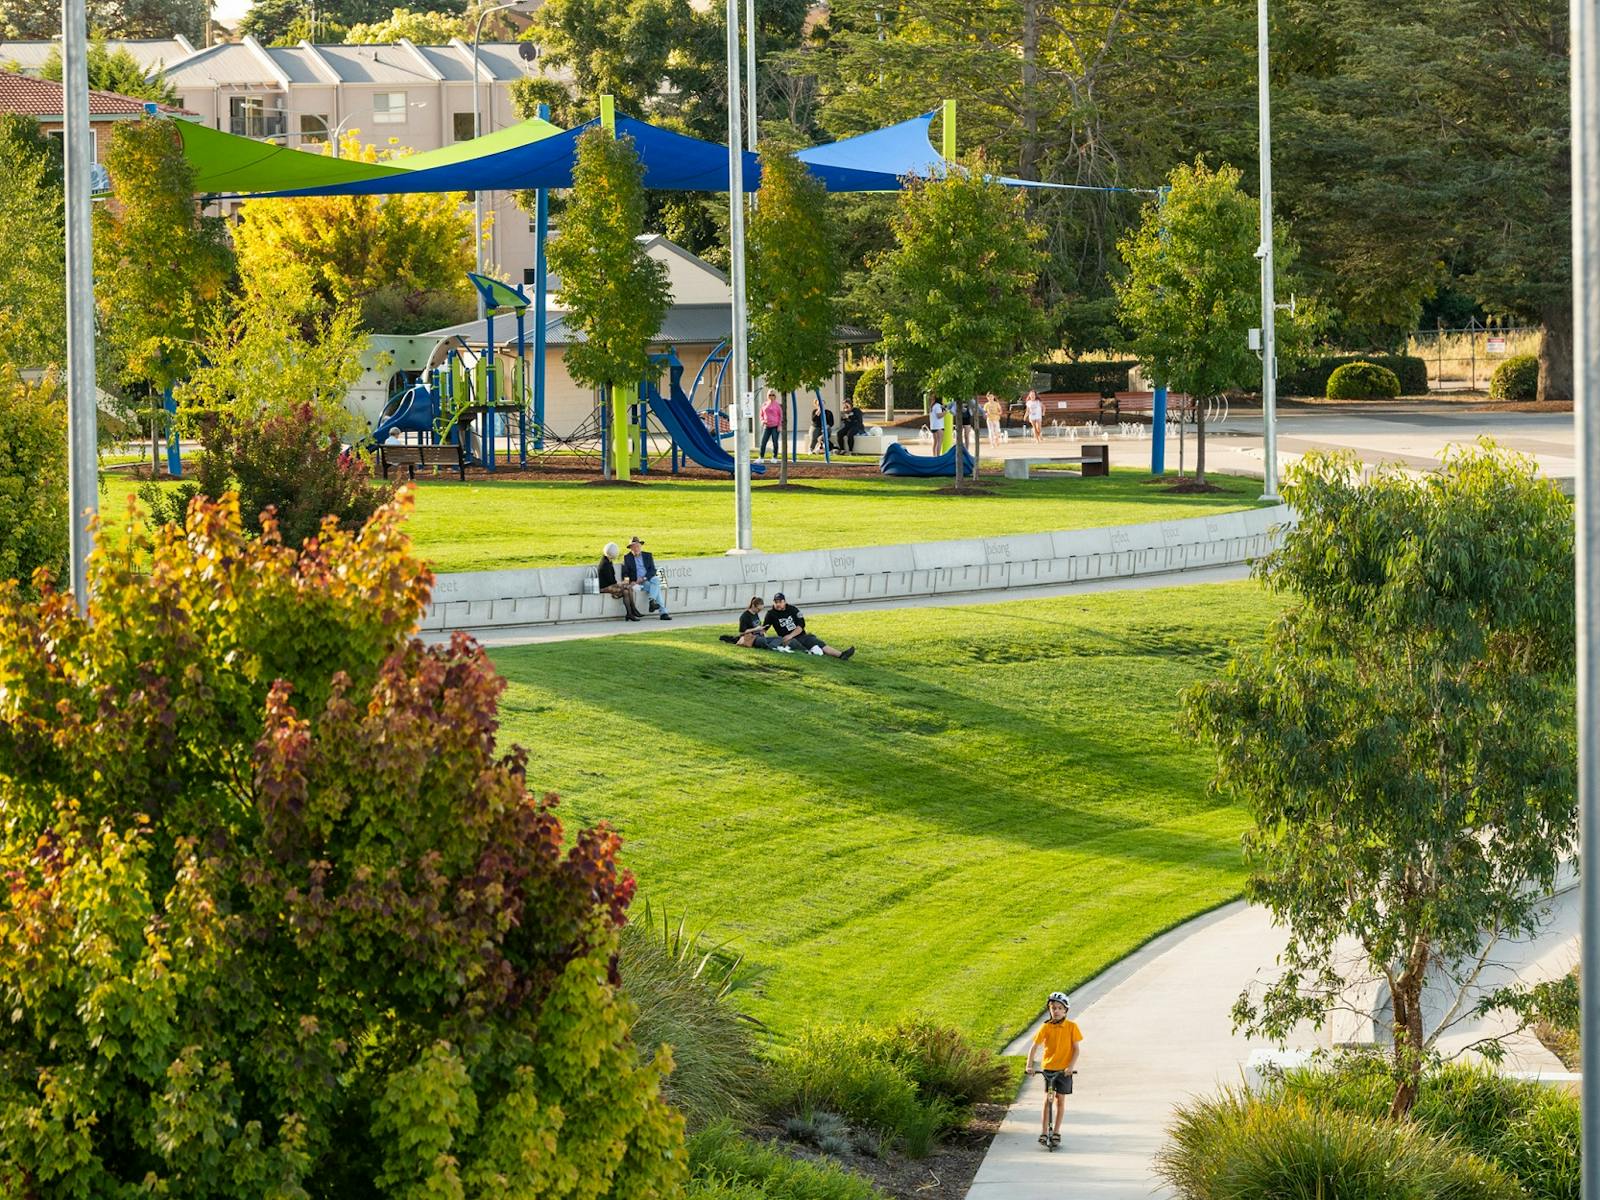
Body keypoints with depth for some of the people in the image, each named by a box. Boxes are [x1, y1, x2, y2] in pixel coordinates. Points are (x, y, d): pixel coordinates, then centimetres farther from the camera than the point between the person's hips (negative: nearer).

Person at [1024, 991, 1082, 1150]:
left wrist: (1071, 1066, -17)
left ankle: (1056, 1132, 15)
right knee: (1047, 1099, -3)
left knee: (1060, 1100, 5)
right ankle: (1044, 1132, 1)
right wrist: (1029, 1065, -18)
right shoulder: (1046, 1027, -5)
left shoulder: (1071, 1027, -6)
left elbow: (1076, 1049, -5)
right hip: (1049, 1067, 0)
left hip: (1065, 1069, 0)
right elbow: (1034, 1047, -6)